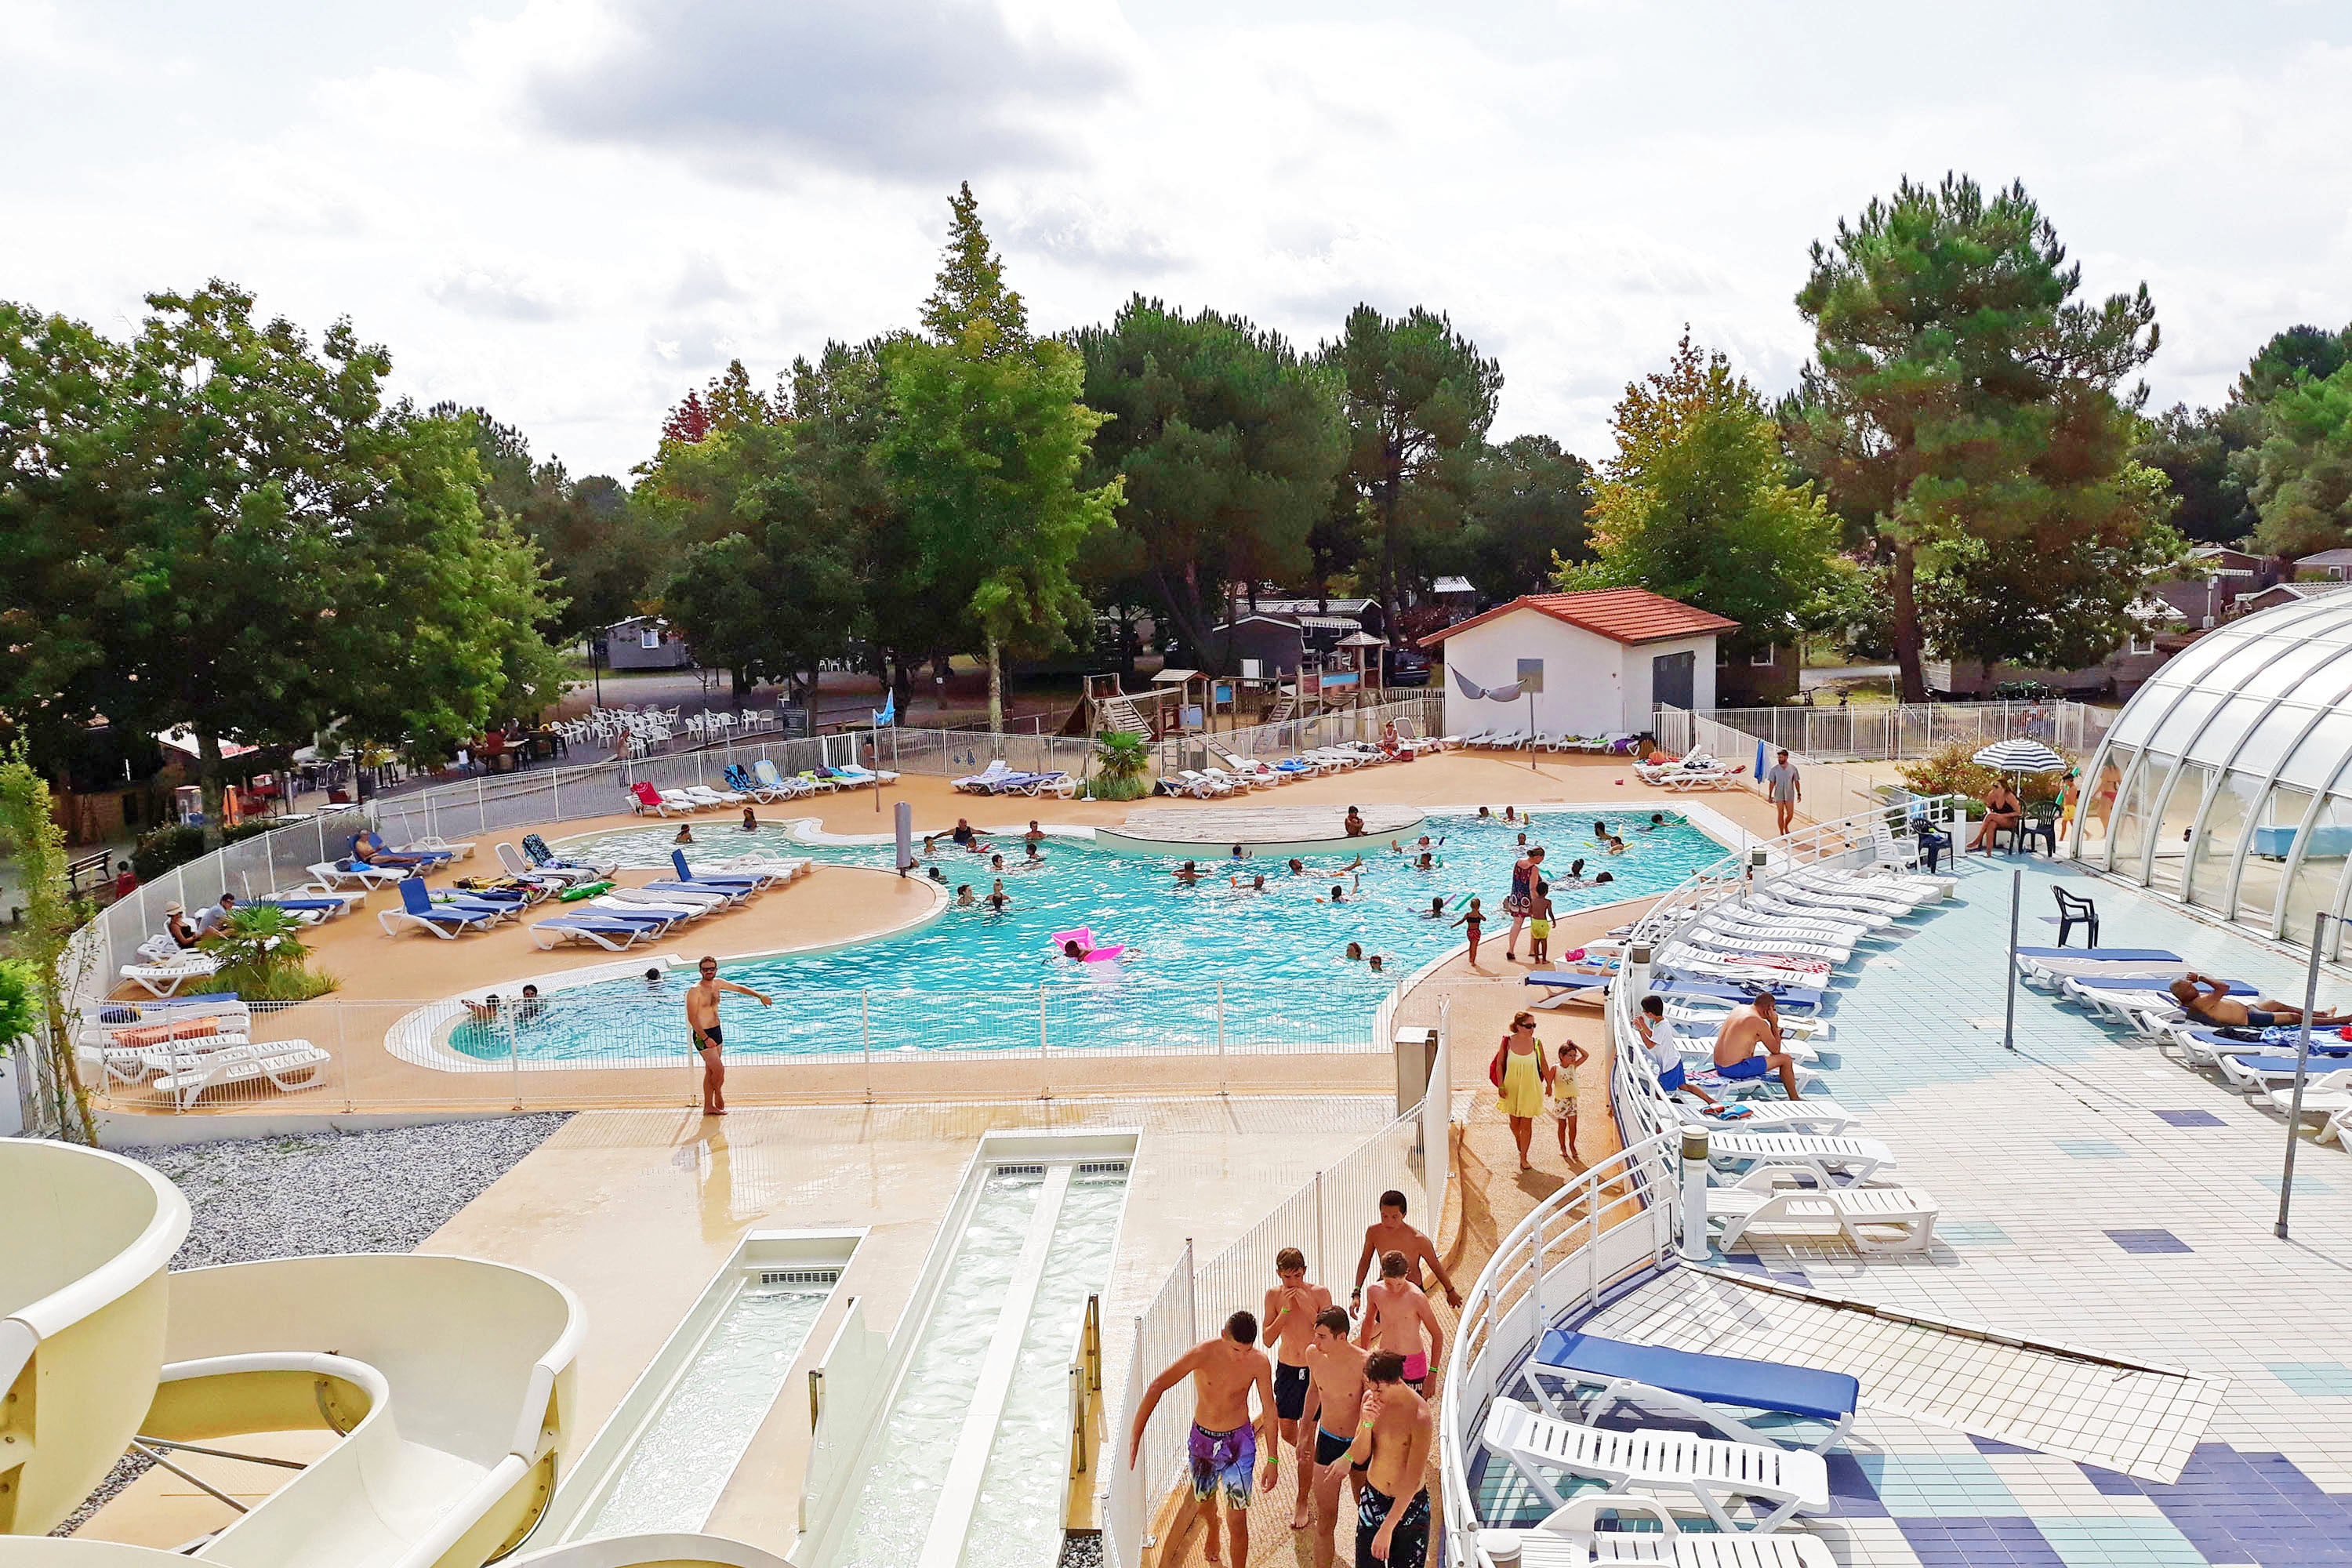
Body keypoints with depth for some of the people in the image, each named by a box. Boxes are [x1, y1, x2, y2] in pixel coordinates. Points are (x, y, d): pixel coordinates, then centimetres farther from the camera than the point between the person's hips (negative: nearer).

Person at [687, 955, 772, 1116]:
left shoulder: (717, 983, 3)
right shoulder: (695, 991, -19)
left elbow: (739, 988, 16)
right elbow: (692, 1019, -21)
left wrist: (759, 995, 9)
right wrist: (706, 1038, -26)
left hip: (716, 1031, 8)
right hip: (702, 1035, -8)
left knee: (711, 1071, 13)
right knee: (719, 1069, -10)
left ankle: (708, 1107, 20)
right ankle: (719, 1094, 16)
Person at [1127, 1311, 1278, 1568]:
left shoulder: (1259, 1362, -18)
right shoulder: (1203, 1353, -24)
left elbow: (1269, 1412, -6)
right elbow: (1157, 1386, -26)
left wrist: (1272, 1460, -4)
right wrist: (1135, 1435, -31)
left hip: (1239, 1443, -1)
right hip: (1202, 1440, 1)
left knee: (1237, 1521, -3)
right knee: (1202, 1501, 25)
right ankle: (1212, 1524, 60)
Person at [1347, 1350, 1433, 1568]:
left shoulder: (1420, 1417, -26)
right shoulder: (1370, 1399, -9)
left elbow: (1412, 1481, -23)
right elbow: (1359, 1458, -4)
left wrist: (1387, 1529, -23)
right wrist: (1367, 1423, -23)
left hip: (1409, 1504, -4)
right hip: (1373, 1498, 4)